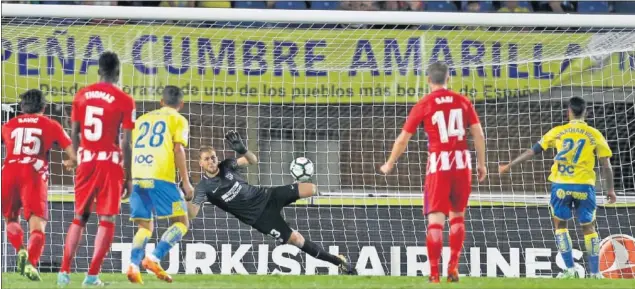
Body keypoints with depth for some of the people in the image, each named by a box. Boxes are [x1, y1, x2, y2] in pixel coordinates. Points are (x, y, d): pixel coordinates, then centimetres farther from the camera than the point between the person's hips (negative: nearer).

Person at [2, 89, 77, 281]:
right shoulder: (51, 126, 17)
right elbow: (73, 155, 14)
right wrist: (70, 163, 38)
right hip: (34, 176, -2)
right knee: (37, 224, -6)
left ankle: (20, 250, -8)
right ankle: (31, 262, -30)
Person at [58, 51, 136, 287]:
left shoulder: (81, 95, 4)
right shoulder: (124, 101, -8)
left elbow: (74, 134, 7)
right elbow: (126, 143, -9)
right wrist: (128, 177, -2)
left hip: (86, 161, 4)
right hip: (110, 162, -4)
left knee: (79, 217, 15)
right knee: (107, 219, 3)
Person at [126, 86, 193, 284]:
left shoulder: (142, 119, 25)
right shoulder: (178, 120, 9)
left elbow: (130, 149, 21)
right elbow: (178, 149, -3)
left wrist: (129, 180, 27)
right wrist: (186, 182, -4)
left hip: (137, 178, 5)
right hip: (160, 178, -5)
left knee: (145, 227, 12)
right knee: (181, 223, 3)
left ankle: (133, 265, -13)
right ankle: (154, 258, -16)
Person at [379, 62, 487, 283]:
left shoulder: (424, 105, 0)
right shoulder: (462, 101, 6)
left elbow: (403, 139, 3)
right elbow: (478, 134, 3)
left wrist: (389, 164, 17)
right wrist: (481, 163, 14)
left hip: (438, 164, -2)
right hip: (462, 163, 2)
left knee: (436, 219, -2)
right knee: (457, 216, 17)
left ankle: (434, 273, -7)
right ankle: (453, 267, 14)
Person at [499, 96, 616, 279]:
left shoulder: (558, 132, 3)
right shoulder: (595, 135, 2)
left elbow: (533, 151, 6)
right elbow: (606, 165, 2)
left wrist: (510, 166, 16)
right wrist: (610, 190, 13)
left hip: (561, 185, 0)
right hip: (584, 185, 0)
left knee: (560, 224, 15)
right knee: (588, 228, 12)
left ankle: (570, 270, 6)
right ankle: (595, 272, 9)